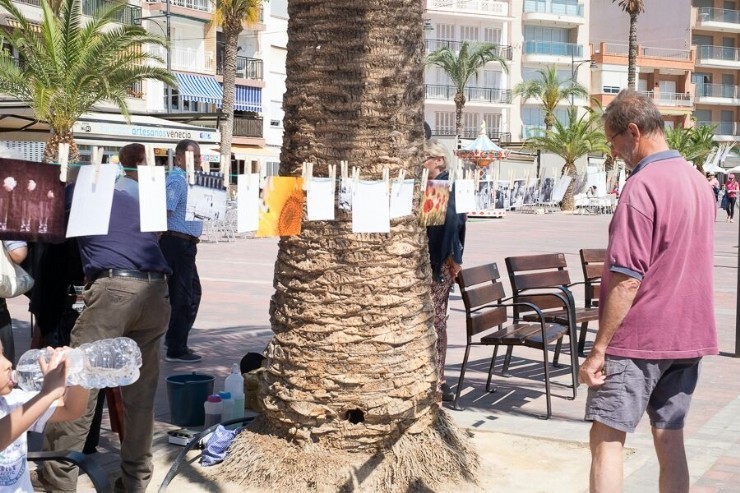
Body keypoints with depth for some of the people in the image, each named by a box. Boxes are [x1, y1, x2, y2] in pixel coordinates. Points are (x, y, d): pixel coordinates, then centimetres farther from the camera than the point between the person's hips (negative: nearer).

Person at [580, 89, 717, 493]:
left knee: (607, 438, -1)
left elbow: (627, 280, -20)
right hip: (688, 335, 8)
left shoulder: (642, 187, -17)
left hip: (639, 338, -8)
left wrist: (598, 349, -16)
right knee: (669, 439, 12)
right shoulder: (698, 181, 10)